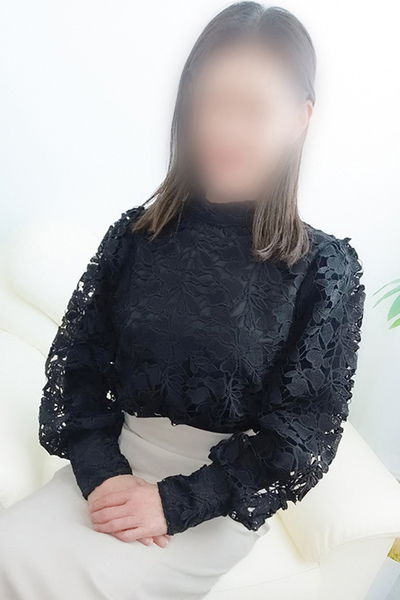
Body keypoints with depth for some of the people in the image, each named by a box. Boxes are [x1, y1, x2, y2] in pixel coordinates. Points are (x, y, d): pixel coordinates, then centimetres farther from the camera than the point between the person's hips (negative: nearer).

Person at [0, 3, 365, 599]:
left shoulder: (326, 269, -9)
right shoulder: (135, 235, 0)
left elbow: (298, 437, -9)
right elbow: (74, 365, 1)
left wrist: (175, 502, -17)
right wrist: (100, 473, -13)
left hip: (224, 497, -2)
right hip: (116, 461, 3)